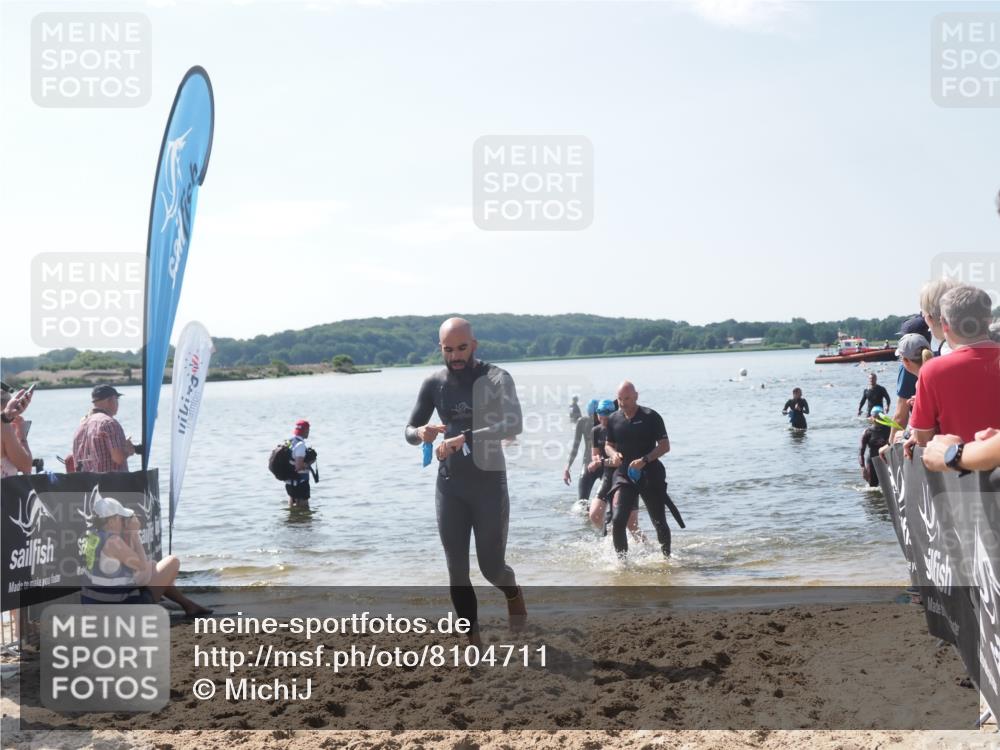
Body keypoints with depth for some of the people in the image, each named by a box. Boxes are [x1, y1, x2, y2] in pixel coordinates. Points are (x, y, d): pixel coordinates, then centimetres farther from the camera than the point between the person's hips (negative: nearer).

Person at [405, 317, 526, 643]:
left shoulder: (497, 379, -12)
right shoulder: (434, 383, 1)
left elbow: (513, 426, -28)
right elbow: (409, 431, 8)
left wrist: (463, 438, -39)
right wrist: (421, 433, -18)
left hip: (489, 482, -3)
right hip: (449, 485, 3)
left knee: (492, 567, 3)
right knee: (457, 570, 3)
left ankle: (513, 594, 38)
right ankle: (472, 639, 15)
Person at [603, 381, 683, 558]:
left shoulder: (651, 417, -6)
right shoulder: (613, 419, 5)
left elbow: (665, 446, -7)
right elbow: (608, 444, 17)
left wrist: (645, 460, -21)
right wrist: (613, 454, -7)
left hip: (650, 474, -2)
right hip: (623, 474, 2)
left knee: (659, 522, 5)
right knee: (617, 520, -13)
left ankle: (667, 557, 26)